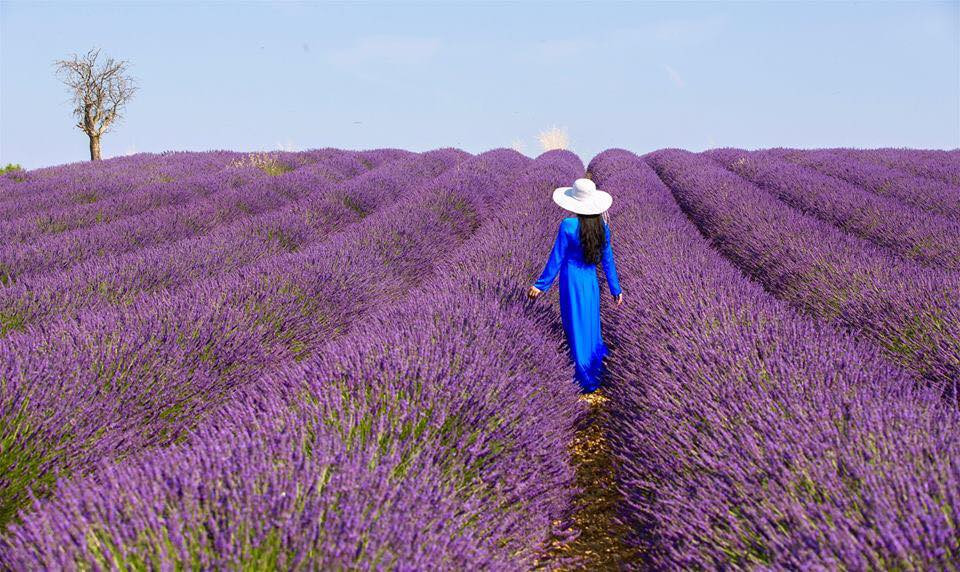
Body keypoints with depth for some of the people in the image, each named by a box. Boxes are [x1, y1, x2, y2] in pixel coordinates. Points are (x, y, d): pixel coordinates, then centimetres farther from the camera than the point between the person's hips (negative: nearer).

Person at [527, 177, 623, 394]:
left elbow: (556, 259, -13)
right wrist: (616, 289, 13)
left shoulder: (567, 226, -19)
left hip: (572, 280, -4)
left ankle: (586, 380, 17)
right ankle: (599, 365, 36)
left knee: (576, 326, 8)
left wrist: (540, 285, -3)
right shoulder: (602, 227, -4)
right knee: (590, 322, 21)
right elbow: (608, 260, 3)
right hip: (591, 280, 4)